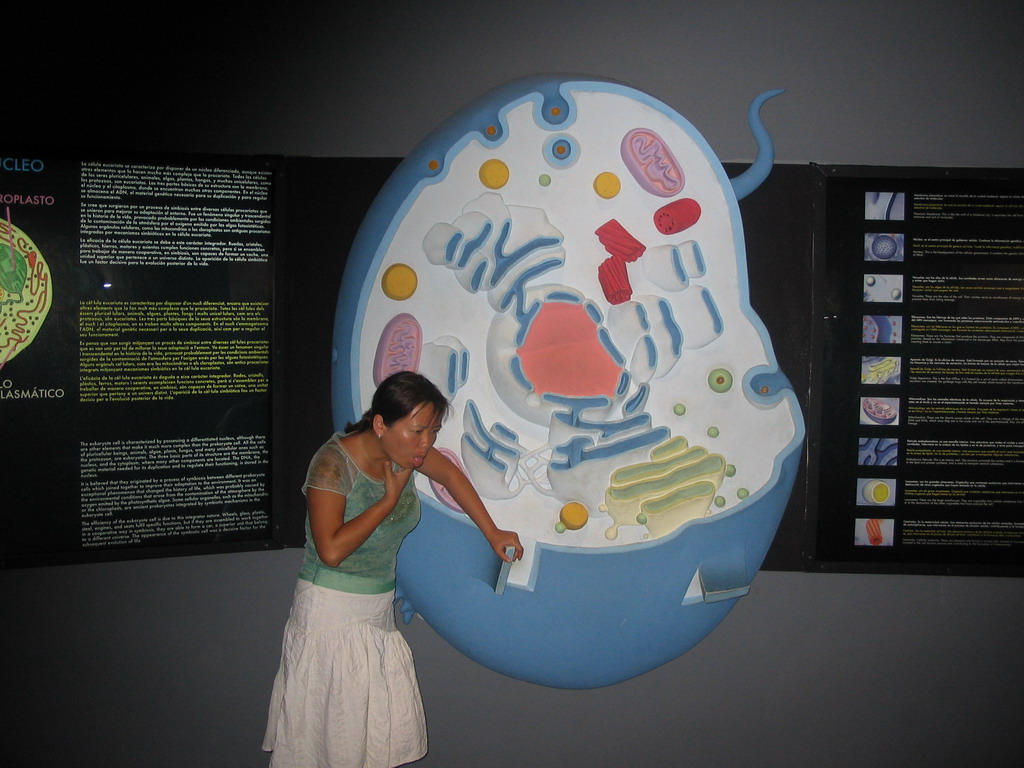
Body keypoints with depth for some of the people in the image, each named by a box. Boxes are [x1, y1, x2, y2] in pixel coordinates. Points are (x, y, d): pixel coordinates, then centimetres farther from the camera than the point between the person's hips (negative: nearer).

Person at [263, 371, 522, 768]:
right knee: (330, 733, 1)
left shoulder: (402, 447, -2)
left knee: (386, 732, 7)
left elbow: (450, 474, 16)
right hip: (331, 612, -6)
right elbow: (331, 550, -28)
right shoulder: (334, 462, -21)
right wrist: (391, 498, -21)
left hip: (380, 612, 7)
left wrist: (492, 532, 15)